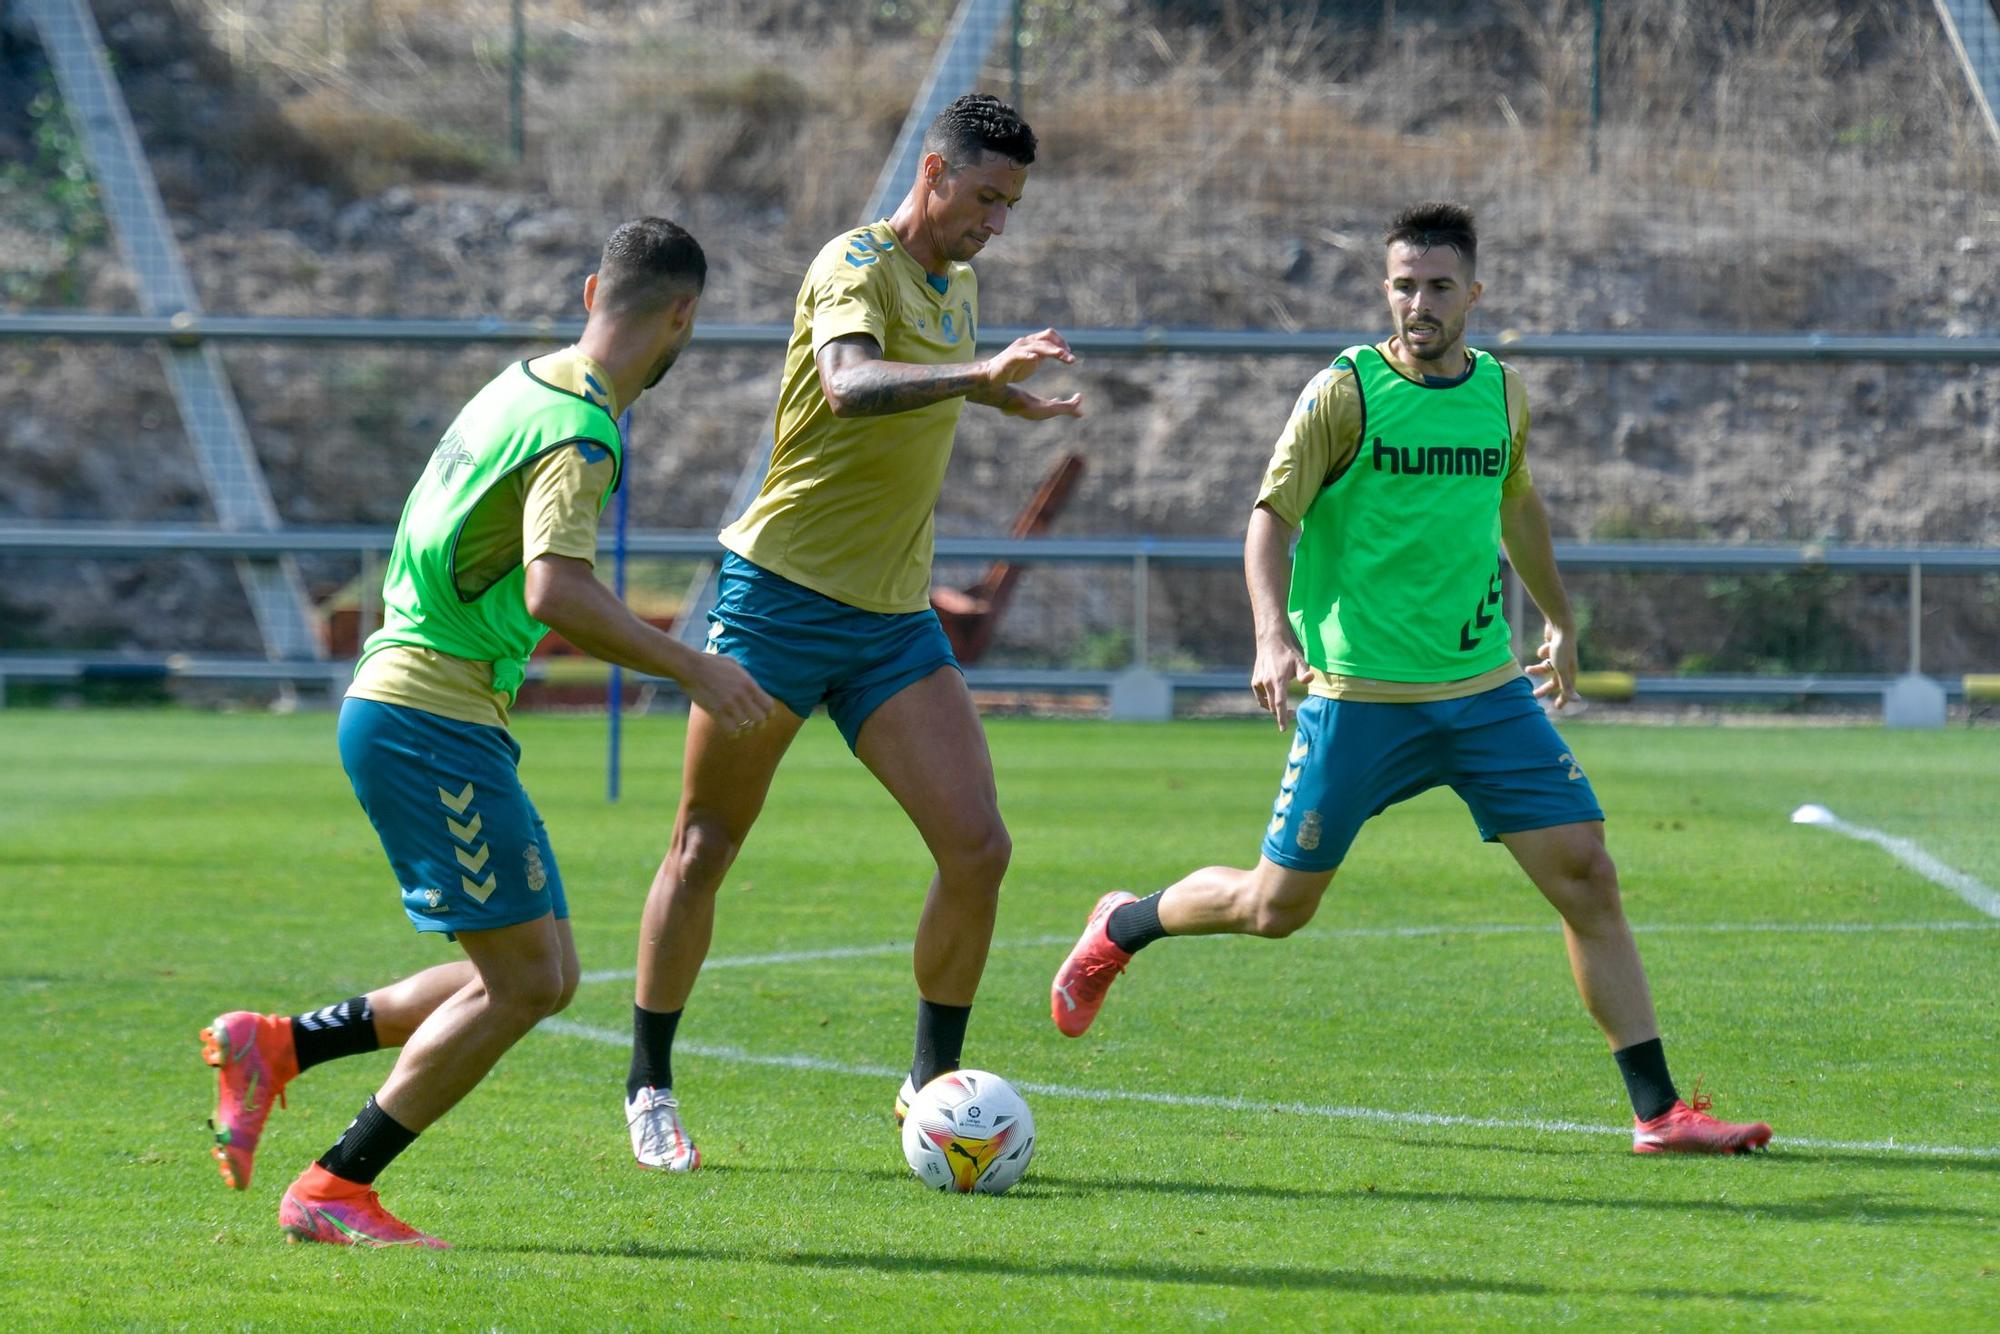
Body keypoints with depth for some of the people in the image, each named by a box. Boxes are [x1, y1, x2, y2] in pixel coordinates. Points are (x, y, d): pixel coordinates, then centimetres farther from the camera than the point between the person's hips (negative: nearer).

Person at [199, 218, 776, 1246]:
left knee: (542, 977, 10)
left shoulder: (525, 386, 14)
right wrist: (688, 667, -20)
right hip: (430, 722, -10)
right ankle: (333, 1193, -3)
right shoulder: (579, 433, -16)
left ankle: (277, 1047, 13)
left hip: (411, 712, 10)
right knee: (522, 977, -8)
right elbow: (554, 593, -29)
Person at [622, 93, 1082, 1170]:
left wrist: (1003, 398, 27)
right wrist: (981, 375, -44)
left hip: (894, 623, 7)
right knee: (706, 849, 3)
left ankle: (931, 1081, 6)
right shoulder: (858, 264, -12)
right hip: (780, 594, -7)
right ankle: (649, 1088, 17)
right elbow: (846, 384, -33)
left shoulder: (957, 288, 14)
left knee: (978, 847, -8)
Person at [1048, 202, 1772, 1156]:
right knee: (1275, 907, 3)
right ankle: (1123, 927, 34)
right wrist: (1274, 633, -24)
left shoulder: (1500, 393, 6)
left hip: (1488, 692, 4)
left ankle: (1657, 1110, -6)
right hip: (1360, 699, -4)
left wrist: (1560, 622, 33)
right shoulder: (1346, 393, -9)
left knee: (1586, 872, -8)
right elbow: (1271, 518, -8)